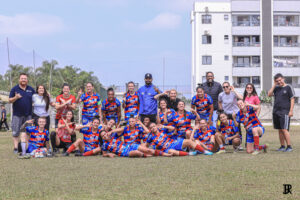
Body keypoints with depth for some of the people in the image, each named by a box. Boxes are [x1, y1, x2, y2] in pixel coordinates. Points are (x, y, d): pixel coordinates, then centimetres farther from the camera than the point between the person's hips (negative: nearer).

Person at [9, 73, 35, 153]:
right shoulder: (14, 89, 3)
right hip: (17, 114, -2)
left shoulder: (31, 89, 11)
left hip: (28, 114, 2)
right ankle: (16, 148, 0)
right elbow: (10, 100, 0)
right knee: (16, 132, -4)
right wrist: (15, 98, -20)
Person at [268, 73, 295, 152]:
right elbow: (269, 94, 4)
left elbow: (292, 99, -4)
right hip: (276, 111, 6)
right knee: (280, 130, 8)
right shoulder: (276, 88, 15)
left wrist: (291, 111, -12)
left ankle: (289, 146, -9)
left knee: (284, 129, -13)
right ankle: (282, 146, 13)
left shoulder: (288, 87, -1)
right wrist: (274, 85, 2)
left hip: (285, 112, -6)